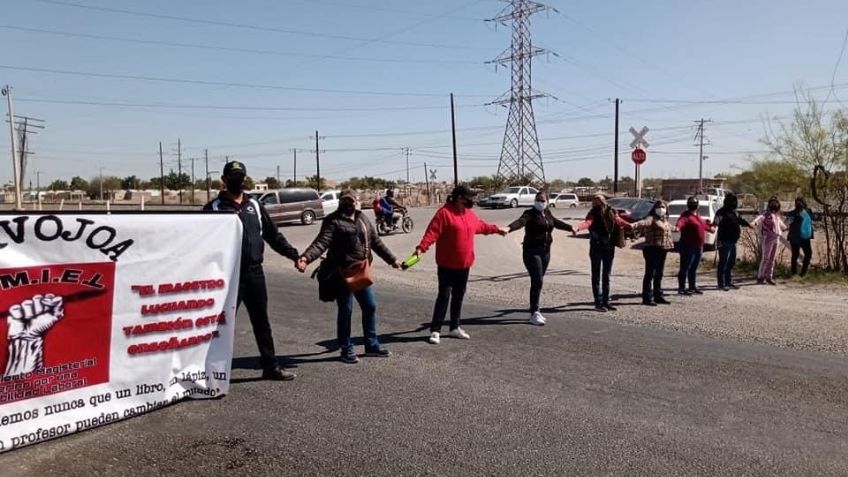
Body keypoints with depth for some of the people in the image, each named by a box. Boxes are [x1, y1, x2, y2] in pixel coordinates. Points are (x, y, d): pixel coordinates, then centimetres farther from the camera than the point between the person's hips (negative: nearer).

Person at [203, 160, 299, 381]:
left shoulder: (255, 205, 12)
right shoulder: (214, 208, -1)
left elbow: (273, 235, 15)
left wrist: (294, 254, 9)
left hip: (254, 272, 4)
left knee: (261, 321, 12)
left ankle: (271, 366, 22)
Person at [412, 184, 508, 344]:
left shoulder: (469, 214, 12)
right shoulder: (444, 212, -13)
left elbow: (481, 226, 30)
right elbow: (432, 232, -22)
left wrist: (497, 229, 41)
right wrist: (421, 247, -35)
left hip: (464, 265, 7)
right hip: (447, 265, -7)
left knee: (459, 296, 14)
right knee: (444, 296, -6)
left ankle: (455, 328, 25)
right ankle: (435, 330, 2)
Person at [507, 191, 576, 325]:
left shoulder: (547, 213, 12)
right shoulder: (530, 214, -10)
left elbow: (556, 222, 31)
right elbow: (520, 221, -30)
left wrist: (570, 227, 46)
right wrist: (508, 228, -50)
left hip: (545, 251, 7)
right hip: (532, 251, -7)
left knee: (538, 282, 12)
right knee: (537, 281, -12)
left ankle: (535, 311, 22)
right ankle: (534, 313, -6)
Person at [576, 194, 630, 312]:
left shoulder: (611, 213, 2)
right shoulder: (593, 214, -11)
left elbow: (620, 221, 20)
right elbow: (587, 222, -30)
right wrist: (578, 228, -51)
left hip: (609, 248, 5)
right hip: (596, 248, -4)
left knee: (606, 276, 12)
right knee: (596, 276, 1)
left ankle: (606, 301, 20)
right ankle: (598, 303, 5)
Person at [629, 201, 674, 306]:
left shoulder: (665, 220, 18)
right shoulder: (651, 218, -9)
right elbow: (644, 222, -32)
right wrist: (634, 225, -53)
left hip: (663, 250, 9)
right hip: (652, 249, -8)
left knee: (659, 274, 15)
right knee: (649, 274, -6)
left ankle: (658, 296, 24)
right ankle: (647, 298, -4)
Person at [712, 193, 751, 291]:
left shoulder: (735, 212, 14)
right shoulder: (722, 212, -14)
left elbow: (740, 220, 33)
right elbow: (716, 222, -31)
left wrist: (748, 224, 47)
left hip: (733, 241, 9)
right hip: (724, 241, -9)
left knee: (731, 262, 15)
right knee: (723, 262, -6)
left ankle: (729, 282, 26)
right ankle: (721, 284, -2)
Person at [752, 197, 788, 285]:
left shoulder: (776, 214, 15)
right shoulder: (766, 213, -10)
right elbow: (760, 217, -32)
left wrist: (784, 227, 52)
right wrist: (755, 222, -53)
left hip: (776, 238, 8)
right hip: (768, 238, -8)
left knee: (772, 259, 10)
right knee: (765, 258, -7)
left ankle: (769, 277, 16)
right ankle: (760, 277, -1)